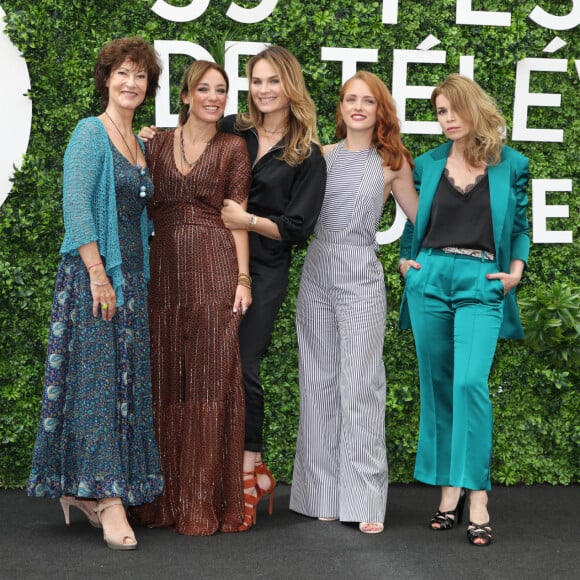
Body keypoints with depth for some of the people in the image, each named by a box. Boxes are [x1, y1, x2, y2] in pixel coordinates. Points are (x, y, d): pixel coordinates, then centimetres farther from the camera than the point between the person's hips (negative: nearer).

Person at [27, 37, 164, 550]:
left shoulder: (138, 143, 16)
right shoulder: (91, 133, -7)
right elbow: (76, 205, -16)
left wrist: (139, 275, 12)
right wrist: (98, 273, -20)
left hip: (131, 275, 8)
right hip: (93, 272, -8)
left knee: (126, 381, 8)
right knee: (97, 377, -7)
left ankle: (80, 489, 17)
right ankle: (107, 497, -4)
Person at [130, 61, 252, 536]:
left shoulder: (233, 148, 6)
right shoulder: (157, 143, 13)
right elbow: (143, 206, 16)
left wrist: (243, 278, -5)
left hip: (215, 268, -3)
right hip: (164, 266, 3)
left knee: (212, 379, -3)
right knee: (165, 380, 4)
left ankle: (204, 501, 4)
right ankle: (165, 497, 13)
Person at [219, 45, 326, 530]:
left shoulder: (308, 157, 1)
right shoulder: (231, 131, 8)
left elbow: (297, 228, -3)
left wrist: (250, 221, -15)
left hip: (265, 271, -3)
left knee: (243, 368, -6)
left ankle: (248, 476, 5)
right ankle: (256, 468, 15)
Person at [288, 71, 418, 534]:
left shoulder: (392, 162, 3)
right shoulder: (322, 156, 9)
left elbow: (420, 218, 11)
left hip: (361, 274, -3)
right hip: (317, 271, 3)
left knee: (361, 384, -6)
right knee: (319, 382, 6)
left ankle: (365, 501, -1)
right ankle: (324, 493, 15)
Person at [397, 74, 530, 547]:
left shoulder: (510, 165, 5)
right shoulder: (428, 165, 10)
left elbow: (521, 225, 11)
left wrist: (516, 270, -2)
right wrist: (405, 259, 7)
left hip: (482, 283, -3)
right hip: (430, 279, 3)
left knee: (471, 382, -18)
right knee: (437, 385, 5)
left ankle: (477, 496, -13)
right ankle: (448, 491, 14)